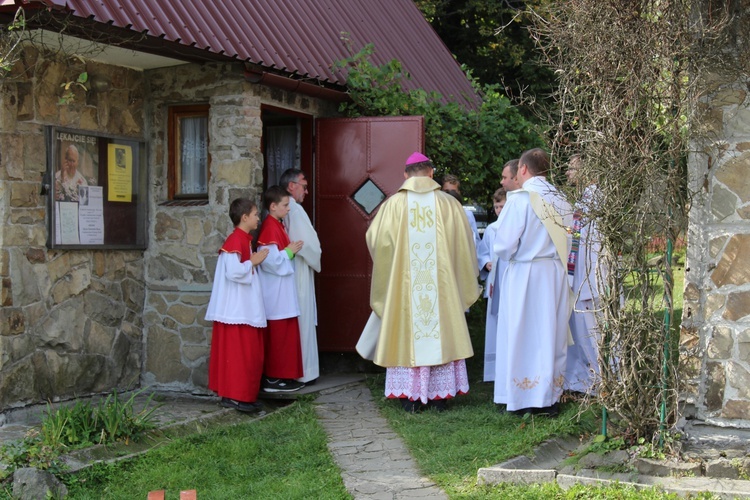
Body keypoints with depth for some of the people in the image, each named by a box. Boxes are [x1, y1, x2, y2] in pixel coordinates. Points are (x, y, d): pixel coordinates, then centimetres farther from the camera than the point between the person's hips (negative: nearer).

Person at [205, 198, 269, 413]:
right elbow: (234, 271, -26)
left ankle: (245, 395, 17)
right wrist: (253, 261, -14)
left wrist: (254, 261, 9)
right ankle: (233, 396, -1)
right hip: (236, 311, -10)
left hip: (246, 309, 10)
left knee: (250, 353, 12)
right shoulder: (235, 241, -16)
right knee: (237, 352, -6)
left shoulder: (244, 240, 16)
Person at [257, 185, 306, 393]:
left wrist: (291, 250, 6)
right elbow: (270, 260, -23)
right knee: (278, 335, -4)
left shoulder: (278, 226, 14)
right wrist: (290, 251, -13)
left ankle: (284, 376, 19)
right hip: (276, 292, -10)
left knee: (286, 334, 13)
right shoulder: (270, 228, -17)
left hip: (283, 290, 10)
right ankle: (273, 378, 2)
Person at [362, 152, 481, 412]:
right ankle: (439, 395, 12)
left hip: (403, 284, -1)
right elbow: (465, 244, 4)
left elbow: (375, 239, 0)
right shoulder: (448, 203, -2)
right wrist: (466, 278, 20)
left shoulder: (394, 204, -4)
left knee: (407, 334, 6)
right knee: (440, 335, 9)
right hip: (441, 285, 1)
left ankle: (410, 397, 7)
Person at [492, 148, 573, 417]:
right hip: (556, 274, 6)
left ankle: (524, 398, 7)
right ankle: (550, 398, 18)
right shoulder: (561, 200, 4)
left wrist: (510, 254, 5)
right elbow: (566, 244, 8)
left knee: (522, 335, 3)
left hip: (525, 274, -6)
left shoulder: (520, 199, -15)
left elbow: (504, 246, -15)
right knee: (551, 334, 12)